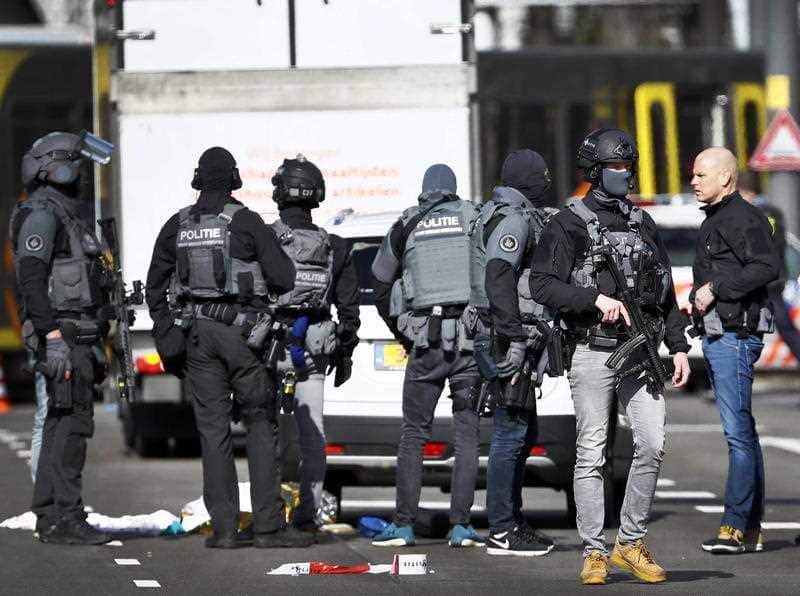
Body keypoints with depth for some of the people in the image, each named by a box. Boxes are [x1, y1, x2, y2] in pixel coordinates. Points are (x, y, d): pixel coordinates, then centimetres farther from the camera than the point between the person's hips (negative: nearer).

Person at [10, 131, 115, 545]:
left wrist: (94, 344, 24)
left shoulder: (69, 216, 20)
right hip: (62, 335, -10)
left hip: (78, 335, 10)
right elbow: (31, 278, -21)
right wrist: (53, 337, -26)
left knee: (60, 425, 10)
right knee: (72, 422, -11)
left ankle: (49, 516, 13)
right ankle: (65, 520, -12)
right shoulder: (41, 214, -11)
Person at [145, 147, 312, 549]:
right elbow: (282, 278, -9)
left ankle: (223, 527, 1)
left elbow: (155, 284, 13)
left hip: (197, 333, 4)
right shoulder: (247, 222, -6)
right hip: (242, 329, -3)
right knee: (261, 426, 2)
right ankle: (268, 526, -4)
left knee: (213, 429, 5)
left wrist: (164, 331, 21)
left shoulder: (177, 226, 8)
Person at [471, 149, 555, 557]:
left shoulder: (506, 214, 19)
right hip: (513, 335, -11)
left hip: (514, 335, 11)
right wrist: (515, 339, -27)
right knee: (511, 432, -8)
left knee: (523, 432, 16)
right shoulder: (515, 218, -13)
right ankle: (502, 532, -7)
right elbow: (498, 277, -25)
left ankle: (511, 522, 22)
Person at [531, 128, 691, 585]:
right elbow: (544, 286, -8)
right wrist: (597, 298, -18)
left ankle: (631, 543, 7)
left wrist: (678, 346, 13)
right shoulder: (570, 225, 0)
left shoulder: (643, 223, 16)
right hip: (593, 353, -4)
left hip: (641, 354, 4)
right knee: (592, 456, -1)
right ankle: (595, 553, 4)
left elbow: (666, 292, 20)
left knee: (653, 445, -5)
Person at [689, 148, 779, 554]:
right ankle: (751, 528, 13)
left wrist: (716, 289, -21)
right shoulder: (714, 219, 20)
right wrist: (698, 300, 11)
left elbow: (768, 266, -24)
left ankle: (735, 526, -12)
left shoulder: (744, 218, -11)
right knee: (742, 433, 11)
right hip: (715, 336, 11)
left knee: (737, 431, -11)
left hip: (736, 335, -11)